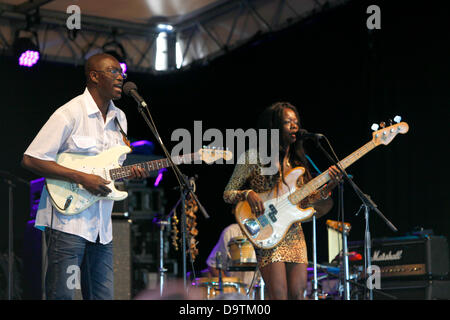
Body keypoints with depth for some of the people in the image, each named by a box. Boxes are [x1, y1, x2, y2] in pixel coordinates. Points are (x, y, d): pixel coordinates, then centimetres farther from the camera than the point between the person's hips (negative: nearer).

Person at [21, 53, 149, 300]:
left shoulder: (119, 118, 15)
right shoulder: (70, 114, -9)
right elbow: (30, 160, -13)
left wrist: (130, 173, 0)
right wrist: (82, 178, -18)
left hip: (101, 225, 7)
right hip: (68, 221, -7)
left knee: (102, 295, 7)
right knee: (61, 295, -6)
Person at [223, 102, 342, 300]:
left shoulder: (296, 160, 15)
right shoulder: (254, 157, -3)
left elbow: (303, 201, 12)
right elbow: (228, 193, 0)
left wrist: (328, 188, -4)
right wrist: (248, 194, -20)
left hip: (295, 234, 6)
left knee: (298, 295, -1)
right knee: (279, 296, -14)